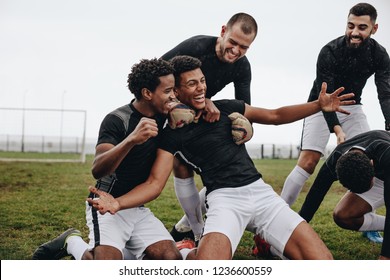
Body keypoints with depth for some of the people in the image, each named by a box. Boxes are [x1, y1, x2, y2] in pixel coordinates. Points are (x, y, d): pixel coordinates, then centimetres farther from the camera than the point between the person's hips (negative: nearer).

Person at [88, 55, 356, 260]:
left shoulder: (226, 108, 13)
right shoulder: (172, 134, 4)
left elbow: (275, 116, 19)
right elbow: (155, 183, -2)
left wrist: (319, 106, 7)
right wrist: (118, 203, -21)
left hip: (260, 191, 3)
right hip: (224, 198, -3)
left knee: (322, 258, -11)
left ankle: (264, 237, 15)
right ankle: (189, 254, 6)